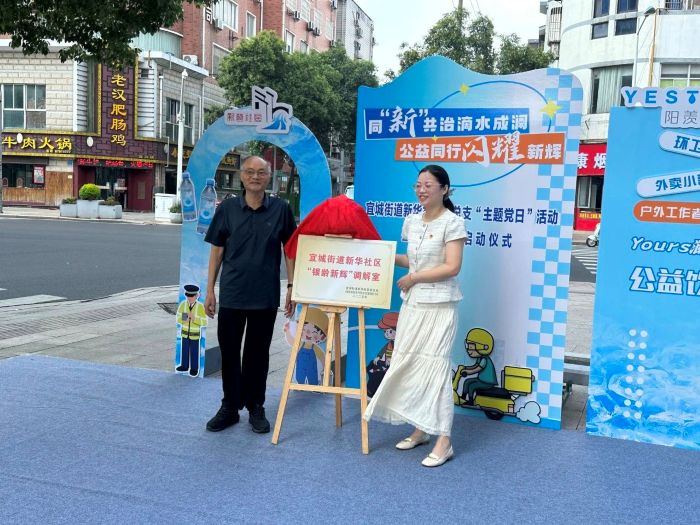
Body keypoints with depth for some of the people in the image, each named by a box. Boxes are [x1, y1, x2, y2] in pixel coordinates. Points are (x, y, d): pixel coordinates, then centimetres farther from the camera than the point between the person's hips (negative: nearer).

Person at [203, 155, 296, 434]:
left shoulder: (281, 209, 0)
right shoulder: (227, 208, 1)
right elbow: (216, 250, 4)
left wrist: (291, 286, 0)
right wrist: (210, 290, 2)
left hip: (266, 296, -1)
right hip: (231, 294, 1)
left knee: (258, 353, 10)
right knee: (229, 352, 9)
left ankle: (256, 407, 24)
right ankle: (229, 407, 24)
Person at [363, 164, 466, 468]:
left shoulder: (452, 223, -10)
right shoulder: (411, 221, 10)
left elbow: (452, 267, -18)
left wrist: (412, 278, -14)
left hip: (439, 306, -7)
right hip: (412, 303, 7)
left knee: (434, 366, -8)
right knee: (408, 365, 8)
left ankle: (443, 442, 0)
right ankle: (419, 429, 21)